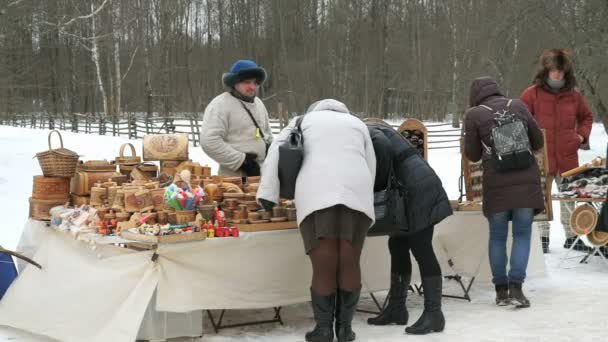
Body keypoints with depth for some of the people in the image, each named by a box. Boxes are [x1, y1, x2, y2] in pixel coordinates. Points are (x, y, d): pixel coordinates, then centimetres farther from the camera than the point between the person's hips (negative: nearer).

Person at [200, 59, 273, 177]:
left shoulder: (258, 103, 16)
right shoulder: (220, 105, -10)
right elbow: (209, 141, -20)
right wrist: (242, 160, -18)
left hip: (262, 175, 8)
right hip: (235, 177, -8)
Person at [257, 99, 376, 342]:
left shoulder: (305, 119, 27)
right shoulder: (358, 124, 32)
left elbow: (277, 150, 12)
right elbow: (371, 168, 24)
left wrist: (267, 192, 8)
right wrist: (365, 202, 30)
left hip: (317, 194, -1)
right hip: (356, 192, 2)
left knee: (324, 265, 0)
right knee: (349, 262, 6)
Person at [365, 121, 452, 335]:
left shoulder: (366, 133, -6)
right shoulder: (374, 132, 23)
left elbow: (383, 150, -27)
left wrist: (374, 188, -15)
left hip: (418, 190, -10)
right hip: (409, 193, 10)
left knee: (421, 249, -10)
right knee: (398, 246, 11)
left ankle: (434, 313, -8)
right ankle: (397, 308, 16)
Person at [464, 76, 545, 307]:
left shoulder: (474, 114, 1)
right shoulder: (517, 106, 9)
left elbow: (472, 155, 4)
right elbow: (538, 142, 16)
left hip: (496, 182, -1)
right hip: (526, 179, 1)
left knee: (497, 236, 10)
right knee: (522, 234, 5)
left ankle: (501, 290, 13)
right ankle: (516, 286, -5)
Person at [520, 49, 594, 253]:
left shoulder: (573, 95, 7)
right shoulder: (532, 94, -4)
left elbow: (586, 117, 23)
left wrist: (582, 134, 8)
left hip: (567, 158, 3)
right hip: (541, 158, -3)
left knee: (569, 198, 13)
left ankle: (571, 237, 25)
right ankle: (542, 238, 13)